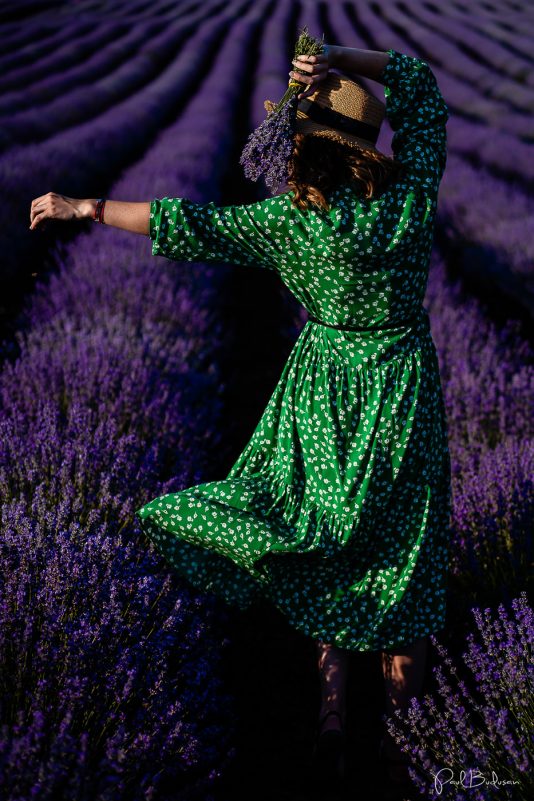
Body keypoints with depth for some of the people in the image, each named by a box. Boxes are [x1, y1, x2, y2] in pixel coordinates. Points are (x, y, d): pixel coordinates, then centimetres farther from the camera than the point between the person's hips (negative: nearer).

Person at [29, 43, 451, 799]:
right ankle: (398, 735, 14)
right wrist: (338, 57, -14)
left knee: (322, 543, 17)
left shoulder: (292, 220, -16)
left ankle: (332, 704, 13)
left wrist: (84, 207, -4)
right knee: (398, 552, 9)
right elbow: (420, 80, -3)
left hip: (322, 386, 0)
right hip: (404, 388, 0)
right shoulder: (413, 195, -14)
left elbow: (187, 224, -13)